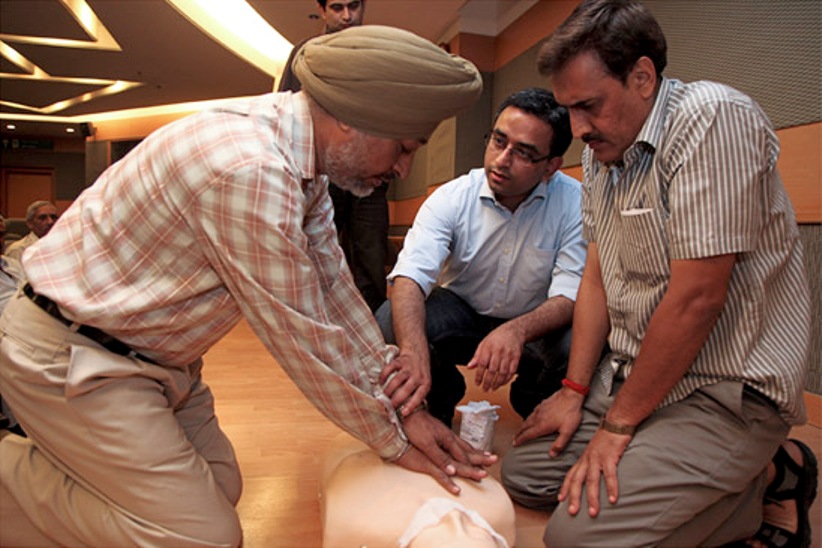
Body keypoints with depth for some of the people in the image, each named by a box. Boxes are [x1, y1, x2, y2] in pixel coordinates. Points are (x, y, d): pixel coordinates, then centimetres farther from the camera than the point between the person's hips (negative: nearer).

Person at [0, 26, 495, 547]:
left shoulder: (299, 152, -2)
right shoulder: (251, 171, -32)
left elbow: (332, 286, 2)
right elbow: (302, 337, -25)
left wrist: (404, 404, 0)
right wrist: (392, 440, -10)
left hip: (151, 352, 9)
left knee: (222, 488, 14)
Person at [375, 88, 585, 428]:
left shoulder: (575, 204, -20)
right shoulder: (451, 198, -18)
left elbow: (569, 296, -24)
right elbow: (410, 276, -30)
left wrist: (518, 330, -47)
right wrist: (415, 350, -51)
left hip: (535, 323, 0)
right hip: (461, 313, 1)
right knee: (390, 321, -27)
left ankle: (532, 401, 6)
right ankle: (441, 394, 7)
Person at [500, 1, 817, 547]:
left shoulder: (713, 118, -19)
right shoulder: (603, 149, 7)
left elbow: (696, 298, -24)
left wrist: (619, 423, -15)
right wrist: (575, 391, 4)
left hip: (726, 390, -8)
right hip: (632, 374, 9)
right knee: (522, 471, 7)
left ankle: (767, 477, 1)